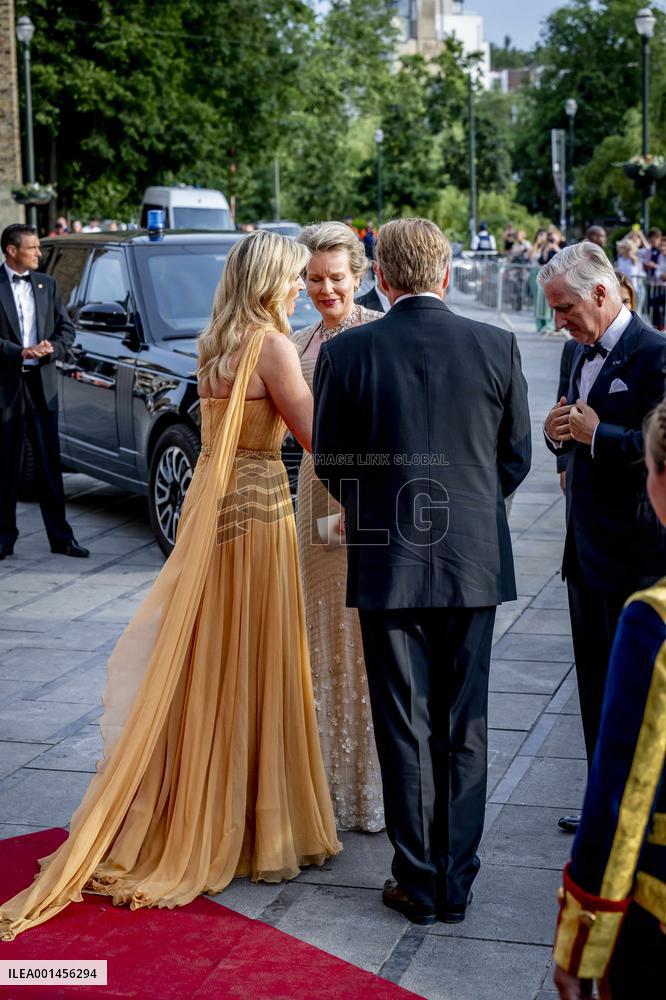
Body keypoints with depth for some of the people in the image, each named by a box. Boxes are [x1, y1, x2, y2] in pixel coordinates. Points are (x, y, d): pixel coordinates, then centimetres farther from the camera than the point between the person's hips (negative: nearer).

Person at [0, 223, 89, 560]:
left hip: (43, 383, 3)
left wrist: (50, 349, -8)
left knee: (50, 463, 5)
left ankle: (60, 536, 8)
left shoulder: (47, 285, 12)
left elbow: (66, 328, 10)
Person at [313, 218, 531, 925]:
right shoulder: (496, 347, -4)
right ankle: (456, 885, 21)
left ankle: (418, 884, 18)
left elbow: (329, 464, 0)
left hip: (387, 562, -1)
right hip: (474, 562, 2)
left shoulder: (344, 352, -8)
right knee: (463, 729, 12)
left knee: (404, 730, 9)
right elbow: (516, 459, 3)